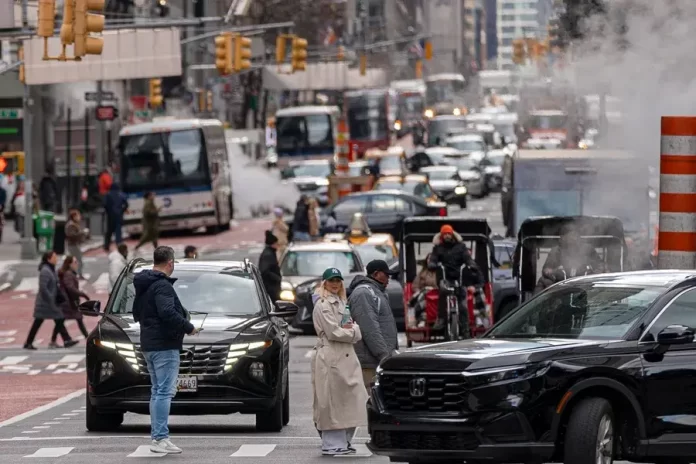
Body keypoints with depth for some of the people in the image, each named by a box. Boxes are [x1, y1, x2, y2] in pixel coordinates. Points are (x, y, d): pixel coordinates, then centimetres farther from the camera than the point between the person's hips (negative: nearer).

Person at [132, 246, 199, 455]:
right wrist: (188, 327, -15)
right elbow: (168, 313, -27)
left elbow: (137, 313, 25)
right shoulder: (162, 286, -15)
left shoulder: (143, 286, 16)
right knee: (165, 392, -11)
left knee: (158, 391, 16)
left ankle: (156, 436, 17)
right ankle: (160, 439, -17)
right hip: (164, 345, -10)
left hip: (148, 344, 10)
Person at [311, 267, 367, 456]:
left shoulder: (341, 303, 20)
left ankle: (344, 441, 16)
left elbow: (357, 332, 18)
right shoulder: (322, 305, -8)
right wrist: (351, 332, -2)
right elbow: (333, 332, -17)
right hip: (330, 357, -9)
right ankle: (332, 444, -4)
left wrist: (351, 329, -5)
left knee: (349, 401, 8)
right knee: (332, 403, -7)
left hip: (346, 356, 9)